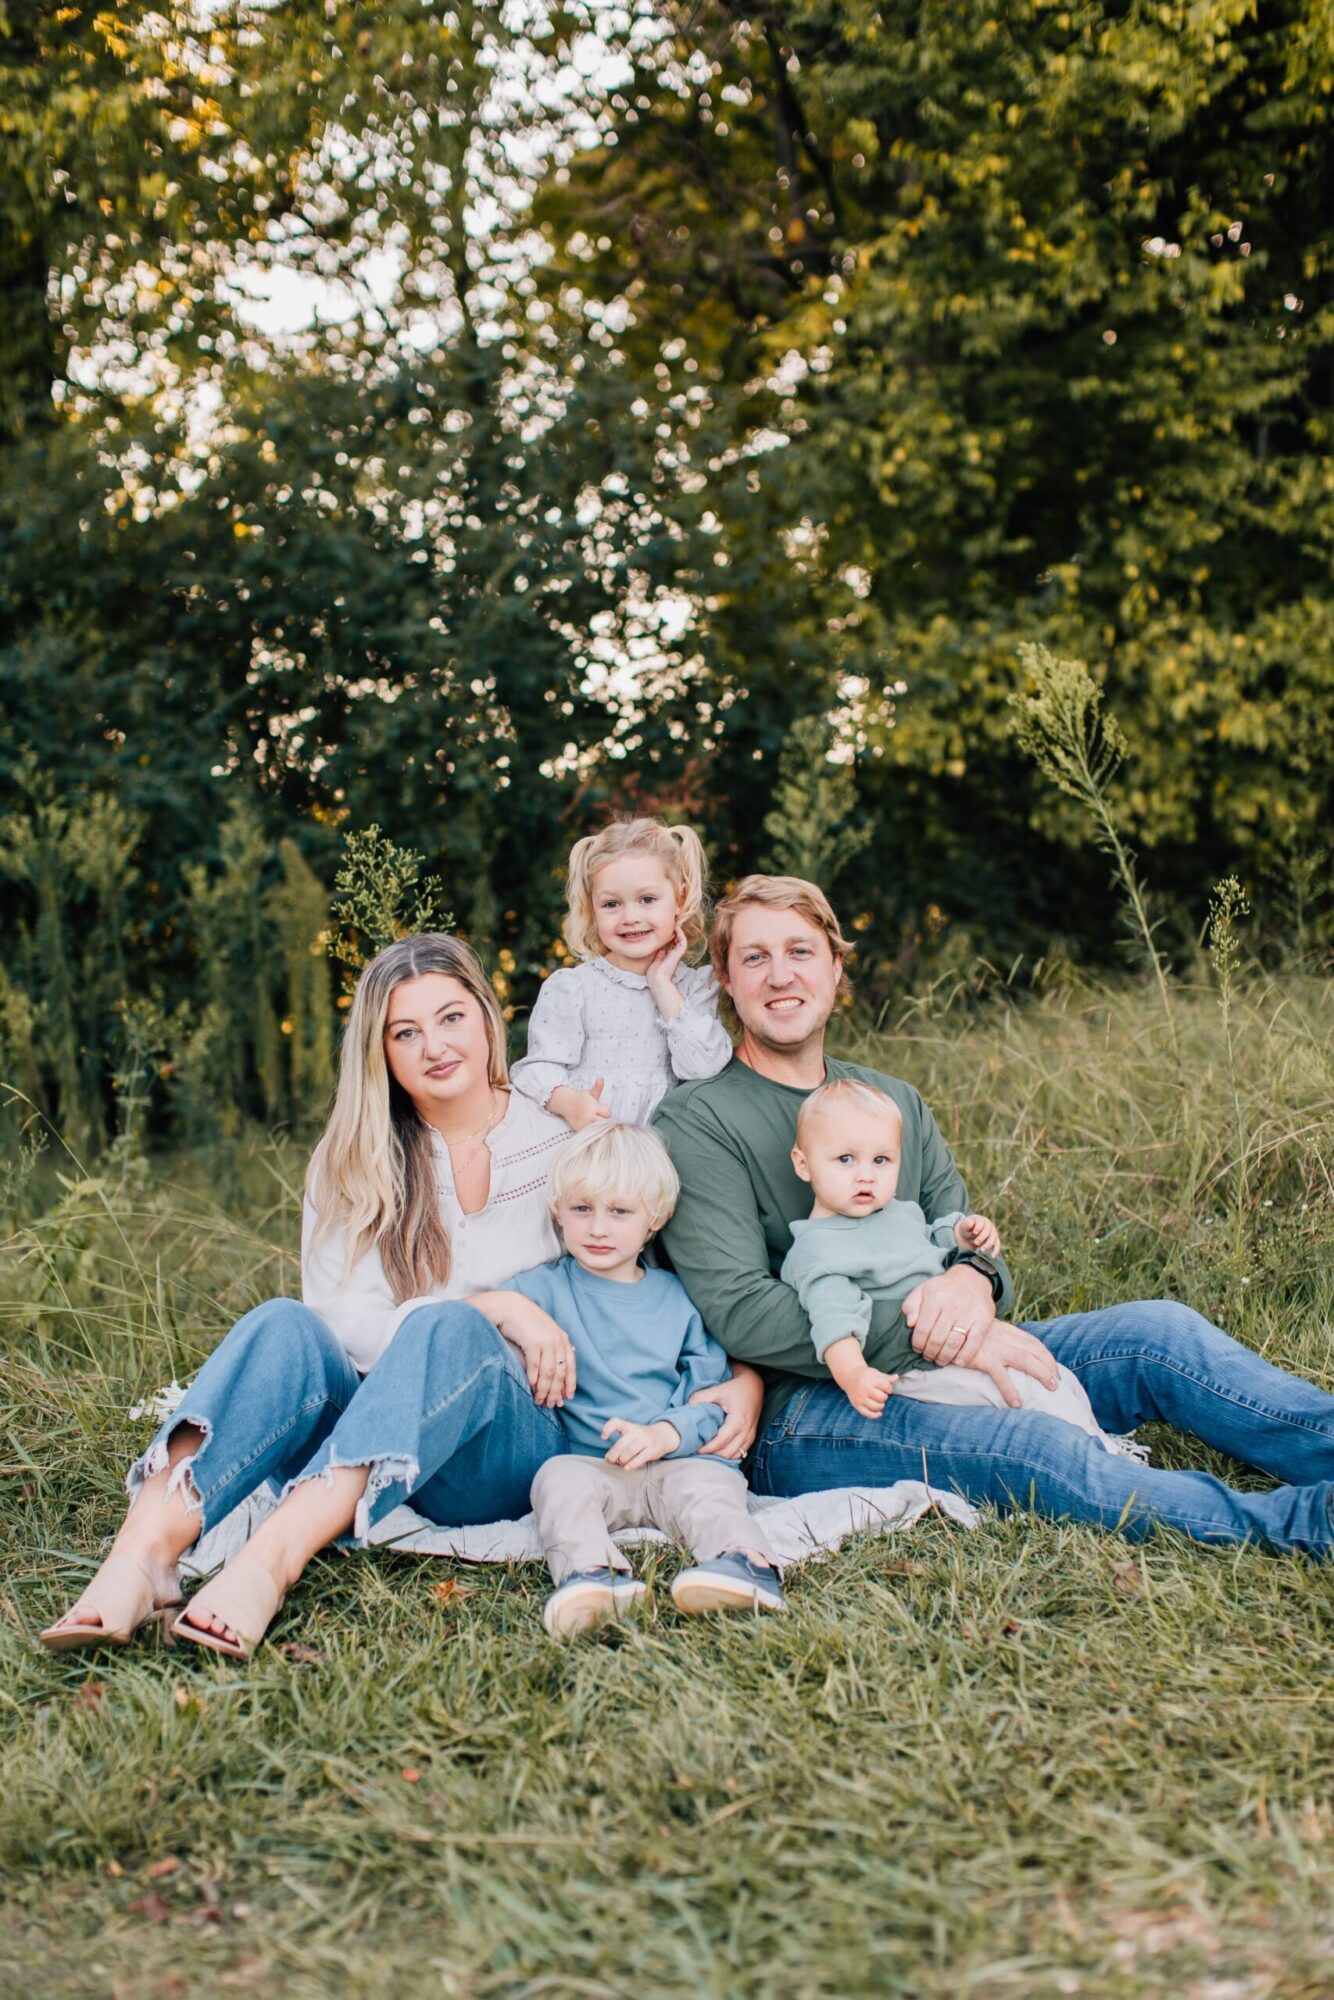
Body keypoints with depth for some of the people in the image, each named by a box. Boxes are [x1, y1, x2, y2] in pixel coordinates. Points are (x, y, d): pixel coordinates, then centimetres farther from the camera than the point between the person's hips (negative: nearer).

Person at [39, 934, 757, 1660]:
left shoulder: (560, 1146, 9)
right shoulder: (350, 1164, 11)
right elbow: (344, 1318, -3)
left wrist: (744, 1374, -10)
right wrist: (501, 1309, -15)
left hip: (514, 1444, -1)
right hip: (365, 1437, 2)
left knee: (450, 1328, -33)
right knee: (287, 1327, -29)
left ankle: (272, 1560, -53)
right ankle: (143, 1554, -49)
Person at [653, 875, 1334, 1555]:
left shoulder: (894, 1102, 16)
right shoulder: (695, 1122, -6)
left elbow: (968, 1238, 12)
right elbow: (738, 1311, -17)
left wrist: (970, 1281, -15)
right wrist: (926, 1330, -21)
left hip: (932, 1364, 7)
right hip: (798, 1410, -7)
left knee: (1155, 1330, -11)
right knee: (1031, 1444, -32)